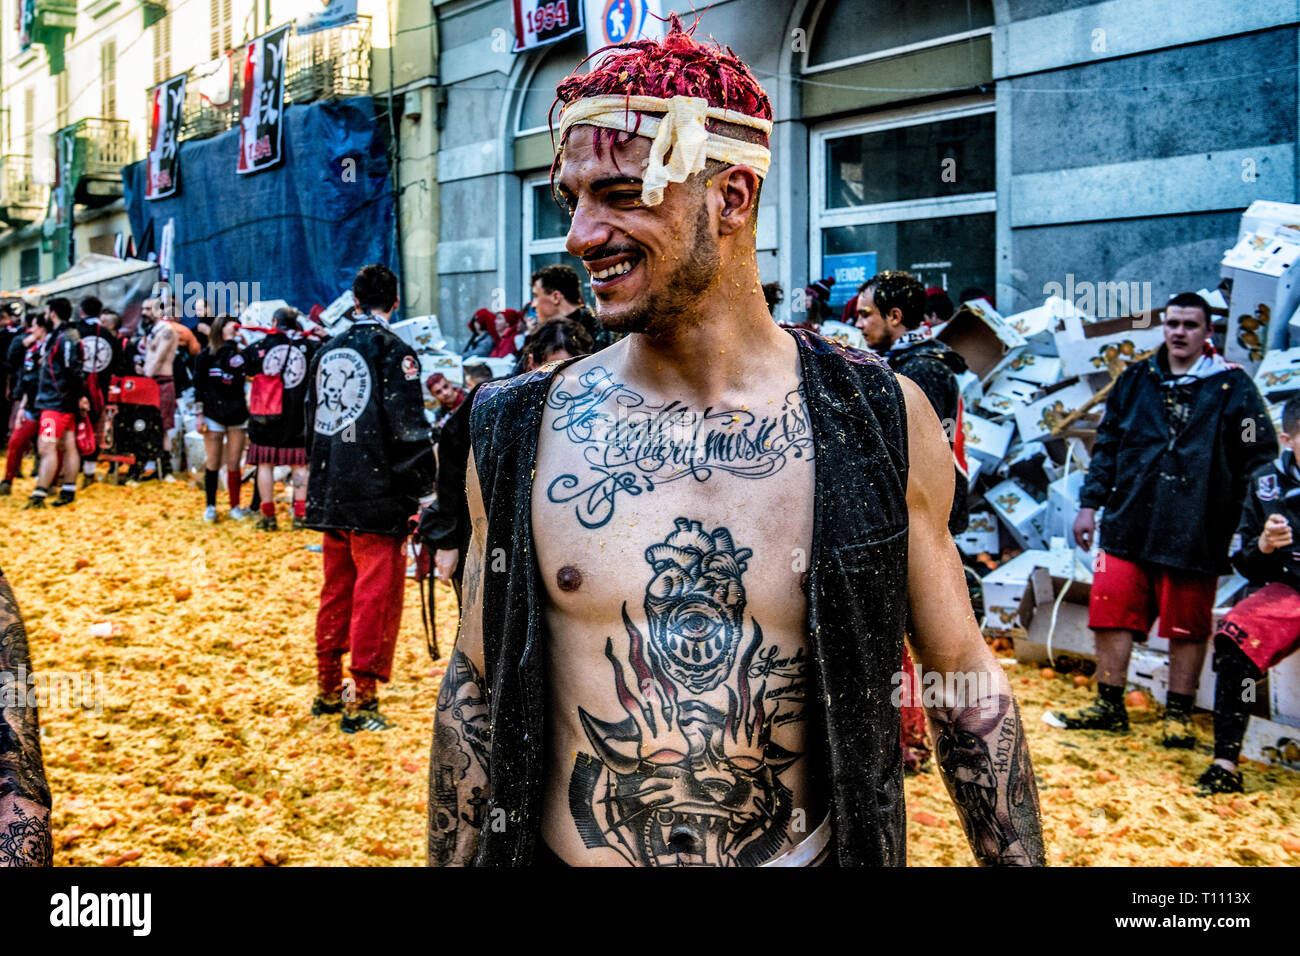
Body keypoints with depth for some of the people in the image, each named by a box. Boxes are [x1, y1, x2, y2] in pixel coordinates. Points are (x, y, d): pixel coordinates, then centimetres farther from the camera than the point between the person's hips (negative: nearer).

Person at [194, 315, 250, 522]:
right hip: (214, 417, -1)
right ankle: (210, 506, 15)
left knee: (233, 465, 3)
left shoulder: (241, 354, 4)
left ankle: (235, 506, 13)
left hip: (237, 417, 1)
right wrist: (199, 415, -3)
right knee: (213, 464, 3)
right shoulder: (206, 356, 1)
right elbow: (198, 387, 2)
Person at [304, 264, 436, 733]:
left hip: (330, 494, 7)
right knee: (376, 597, -1)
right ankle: (361, 703, 0)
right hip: (378, 496, -7)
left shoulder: (328, 350, 11)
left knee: (336, 591, 17)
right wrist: (421, 484, -7)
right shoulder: (392, 349, -10)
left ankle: (328, 690, 27)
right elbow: (408, 427, -15)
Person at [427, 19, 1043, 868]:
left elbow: (966, 686, -1)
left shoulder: (883, 423, -9)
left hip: (805, 851, 0)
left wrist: (1019, 859, -1)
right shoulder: (519, 431, -7)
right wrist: (449, 859, 3)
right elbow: (475, 691, 2)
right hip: (569, 853, 1)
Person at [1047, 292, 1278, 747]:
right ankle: (1109, 707, 18)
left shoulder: (1232, 387, 0)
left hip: (1194, 534, -3)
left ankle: (1179, 714, 19)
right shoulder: (1135, 380, 11)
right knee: (1111, 616, 4)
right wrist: (1089, 503, 11)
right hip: (1127, 526, 3)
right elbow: (1107, 446, 16)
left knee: (1187, 628, 5)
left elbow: (1259, 460, 1)